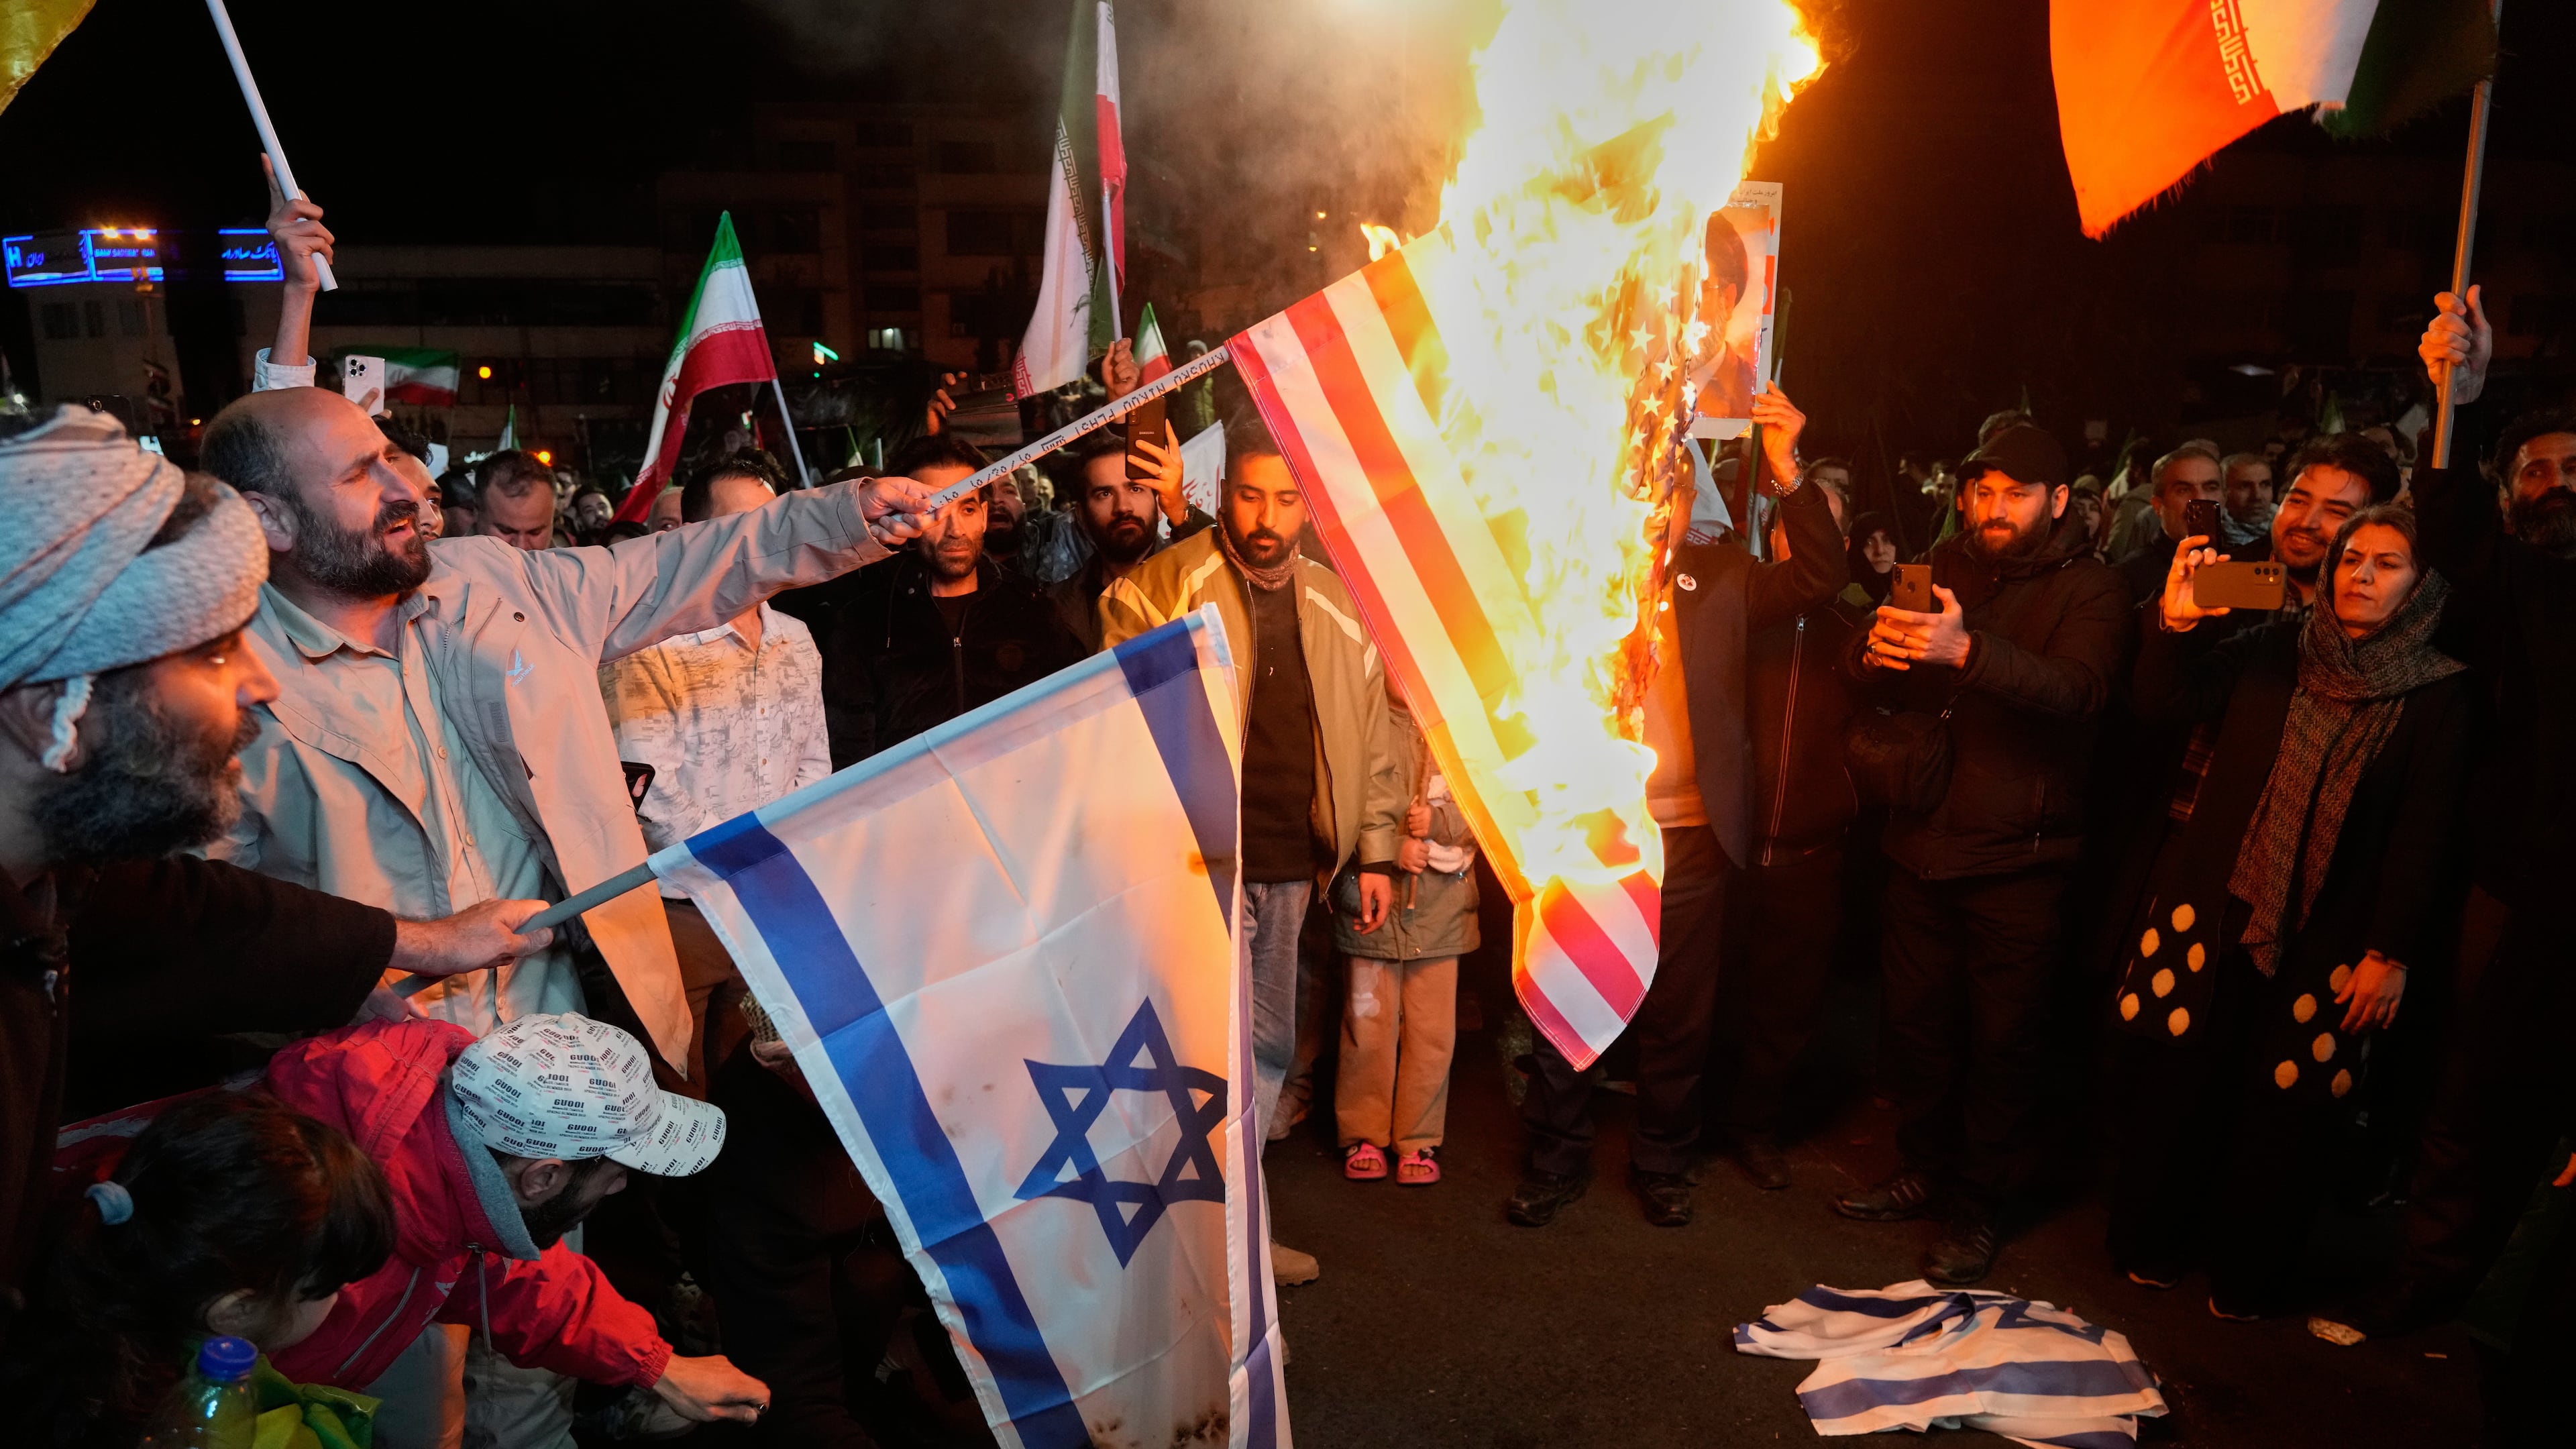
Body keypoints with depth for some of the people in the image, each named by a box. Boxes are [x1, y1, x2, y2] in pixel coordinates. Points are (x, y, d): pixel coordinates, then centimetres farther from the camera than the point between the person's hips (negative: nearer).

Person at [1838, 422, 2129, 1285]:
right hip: (1924, 840, 5)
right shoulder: (1945, 570, 9)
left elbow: (2077, 688, -25)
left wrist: (1969, 650, -42)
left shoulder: (2089, 589, -5)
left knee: (2002, 1037, 5)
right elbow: (1870, 681, 2)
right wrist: (1877, 650, -23)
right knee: (1915, 1019, 13)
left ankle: (1981, 1205, 21)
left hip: (2018, 857, -4)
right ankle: (1927, 1171, 32)